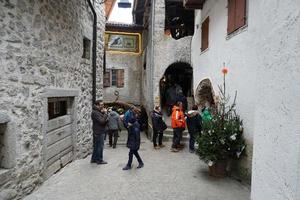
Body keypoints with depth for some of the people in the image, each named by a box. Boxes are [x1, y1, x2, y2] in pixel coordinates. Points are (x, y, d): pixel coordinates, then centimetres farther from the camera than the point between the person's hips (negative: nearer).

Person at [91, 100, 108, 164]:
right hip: (99, 132, -10)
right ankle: (99, 160, 7)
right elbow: (102, 121, -25)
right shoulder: (95, 112, -17)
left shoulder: (99, 111, 15)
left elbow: (105, 120, 16)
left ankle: (93, 159, 26)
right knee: (100, 146, -2)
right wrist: (105, 113, -18)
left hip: (100, 132, 10)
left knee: (96, 146, 16)